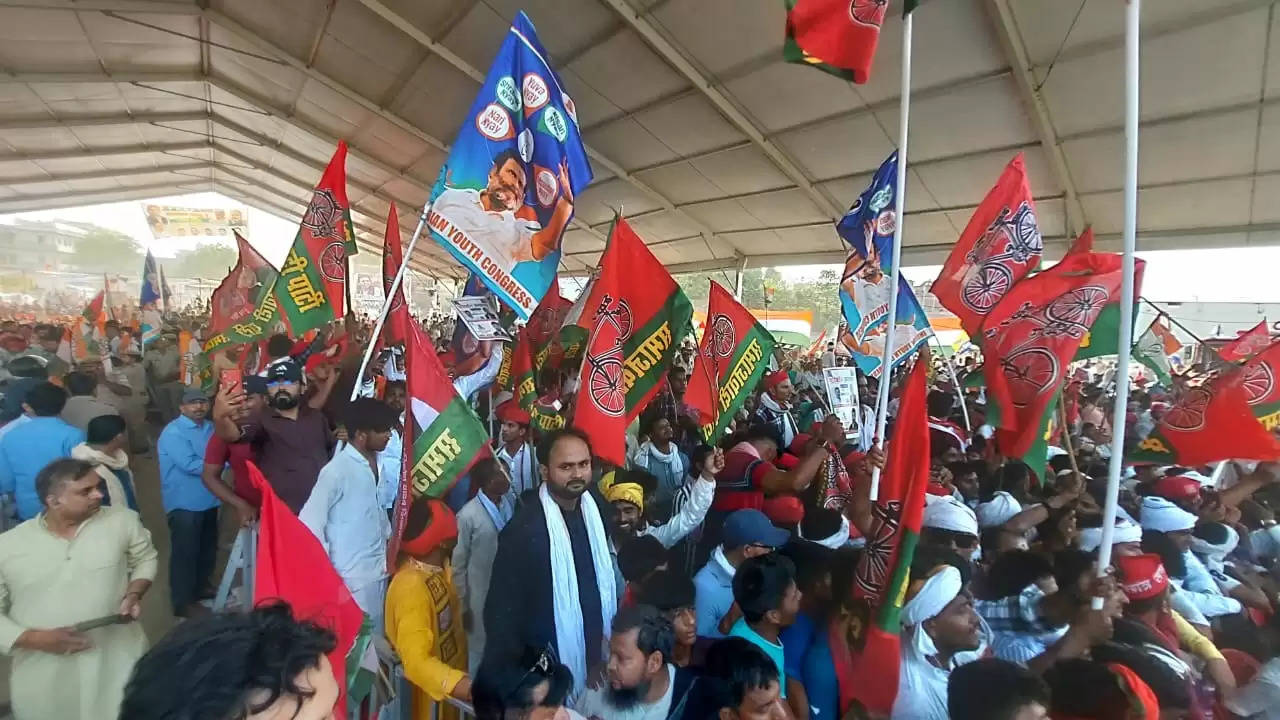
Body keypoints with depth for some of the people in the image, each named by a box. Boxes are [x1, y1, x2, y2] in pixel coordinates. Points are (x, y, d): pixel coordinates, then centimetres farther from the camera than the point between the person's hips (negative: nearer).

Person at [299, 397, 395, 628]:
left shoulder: (376, 463, 3)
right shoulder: (337, 470, -19)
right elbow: (309, 521, -16)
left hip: (379, 568, 7)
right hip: (354, 575, -7)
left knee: (378, 633, 17)